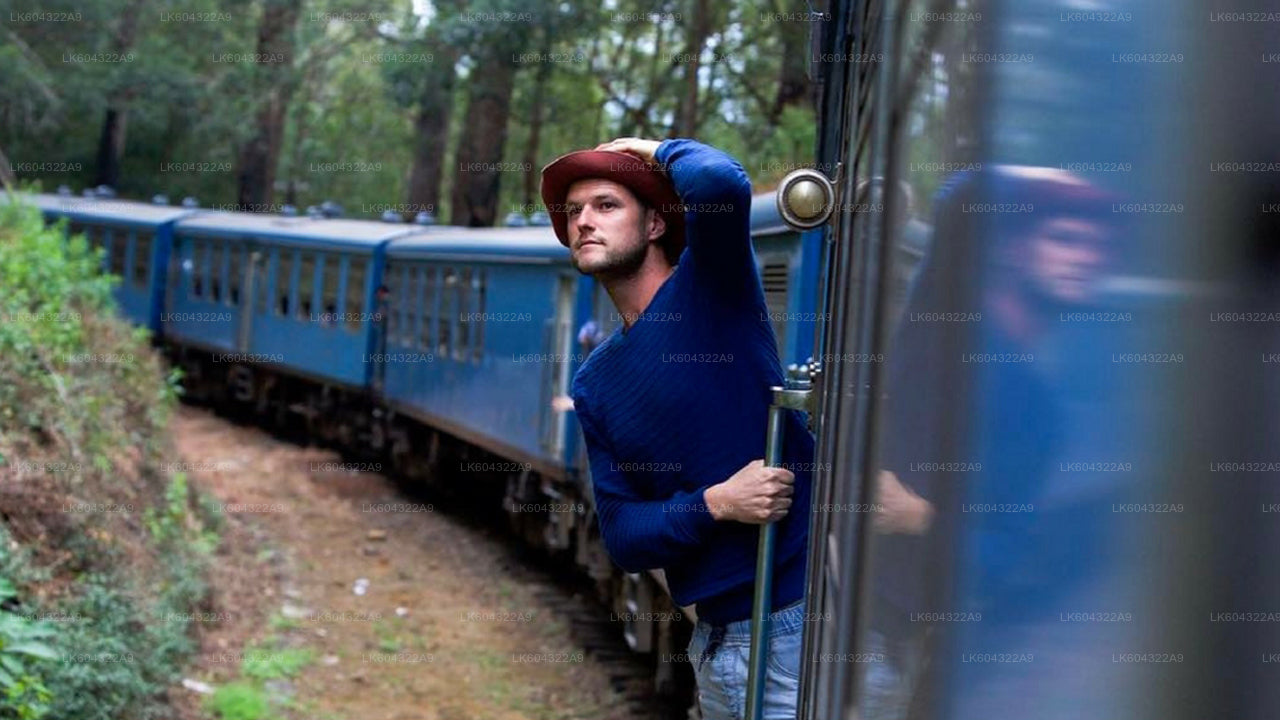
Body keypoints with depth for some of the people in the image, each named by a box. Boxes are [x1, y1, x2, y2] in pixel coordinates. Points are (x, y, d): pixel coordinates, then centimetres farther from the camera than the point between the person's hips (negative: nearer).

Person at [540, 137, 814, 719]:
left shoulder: (708, 286, -5)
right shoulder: (593, 385, 10)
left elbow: (721, 183, -27)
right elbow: (623, 539, 5)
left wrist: (662, 151, -4)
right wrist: (714, 504, -14)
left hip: (800, 623, -6)